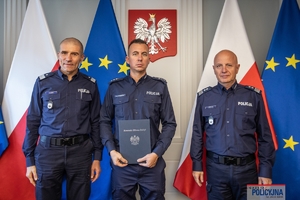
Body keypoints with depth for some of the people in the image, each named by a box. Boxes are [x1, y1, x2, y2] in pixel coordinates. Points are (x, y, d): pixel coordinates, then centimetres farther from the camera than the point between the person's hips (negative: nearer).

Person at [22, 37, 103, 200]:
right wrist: (30, 159, 1)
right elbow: (33, 121, 3)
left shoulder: (90, 85, 2)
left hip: (80, 151, 1)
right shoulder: (43, 82, 0)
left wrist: (97, 157, 2)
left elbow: (95, 122, 5)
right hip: (48, 151, 0)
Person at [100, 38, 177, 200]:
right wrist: (111, 150, -6)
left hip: (152, 161, 0)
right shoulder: (114, 87, 4)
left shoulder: (160, 87, 2)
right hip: (122, 161, 1)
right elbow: (104, 121, 6)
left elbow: (169, 124, 2)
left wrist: (156, 153, -8)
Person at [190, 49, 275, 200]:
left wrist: (266, 170, 0)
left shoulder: (254, 96, -2)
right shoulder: (204, 97, -1)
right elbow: (197, 134, 5)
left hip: (247, 168, 0)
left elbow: (265, 137, 2)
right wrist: (197, 165, 3)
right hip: (215, 168, 0)